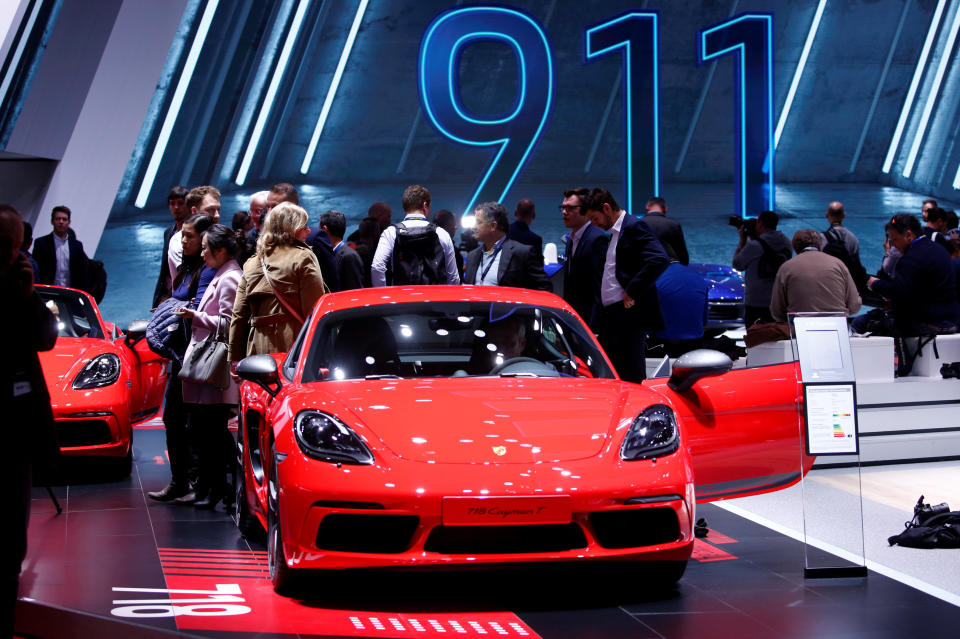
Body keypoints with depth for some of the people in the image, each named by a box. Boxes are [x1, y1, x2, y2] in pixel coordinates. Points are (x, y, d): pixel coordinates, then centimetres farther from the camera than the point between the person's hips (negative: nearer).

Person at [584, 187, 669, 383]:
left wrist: (633, 292, -21)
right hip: (610, 316, 10)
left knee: (632, 379, -8)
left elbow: (660, 260, -24)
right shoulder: (614, 231, 20)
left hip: (628, 315, -10)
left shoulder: (634, 227, -10)